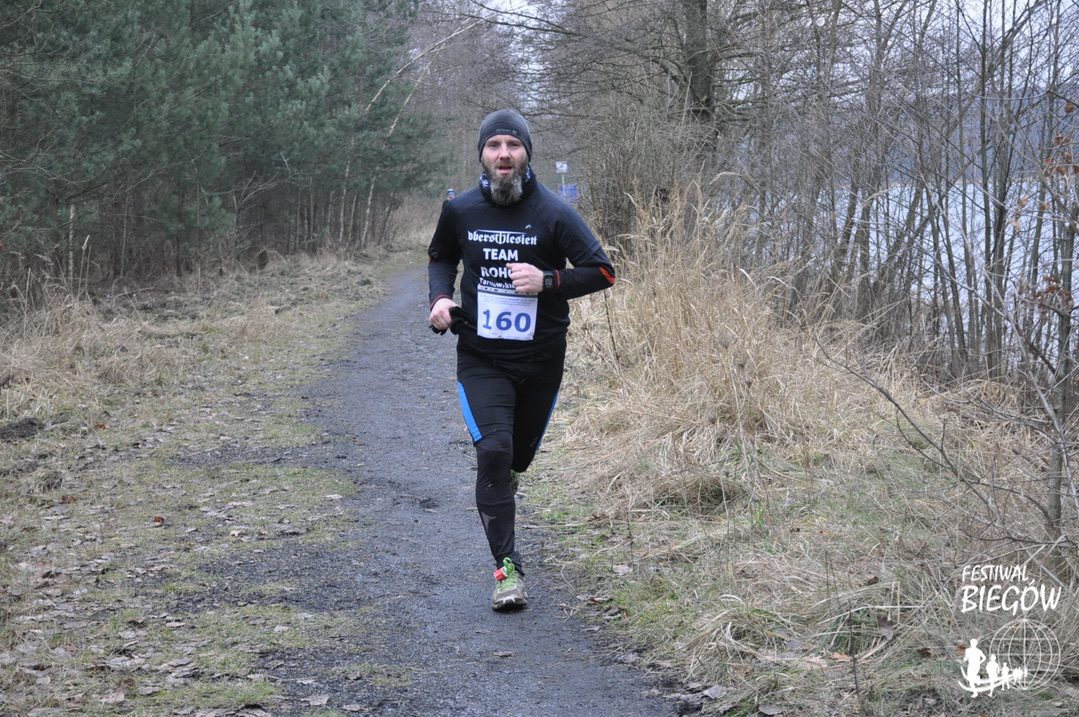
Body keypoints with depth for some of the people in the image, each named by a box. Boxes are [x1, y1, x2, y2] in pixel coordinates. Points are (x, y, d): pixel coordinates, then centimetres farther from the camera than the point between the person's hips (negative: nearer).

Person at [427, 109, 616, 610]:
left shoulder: (553, 214, -10)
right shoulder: (460, 210, -3)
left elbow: (602, 272, -8)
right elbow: (441, 258, 17)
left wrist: (547, 281, -22)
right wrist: (440, 297, -4)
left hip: (541, 359, 0)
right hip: (481, 358, 0)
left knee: (521, 452, 16)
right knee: (493, 450, -17)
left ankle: (501, 484, 55)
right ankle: (507, 567, -12)